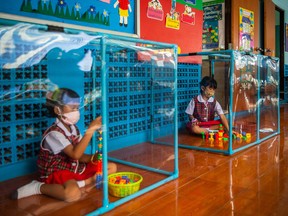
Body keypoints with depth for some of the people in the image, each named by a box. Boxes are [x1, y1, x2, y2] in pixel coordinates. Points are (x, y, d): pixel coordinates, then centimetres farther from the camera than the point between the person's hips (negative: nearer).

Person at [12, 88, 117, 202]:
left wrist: (93, 158, -17)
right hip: (57, 172, -8)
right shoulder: (54, 133, -21)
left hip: (75, 168, 8)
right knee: (73, 194, -41)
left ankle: (81, 183, -11)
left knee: (112, 167, 5)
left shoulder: (74, 128, 4)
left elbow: (80, 156, 4)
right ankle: (39, 187, -13)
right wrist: (90, 130, -36)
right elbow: (75, 154, -34)